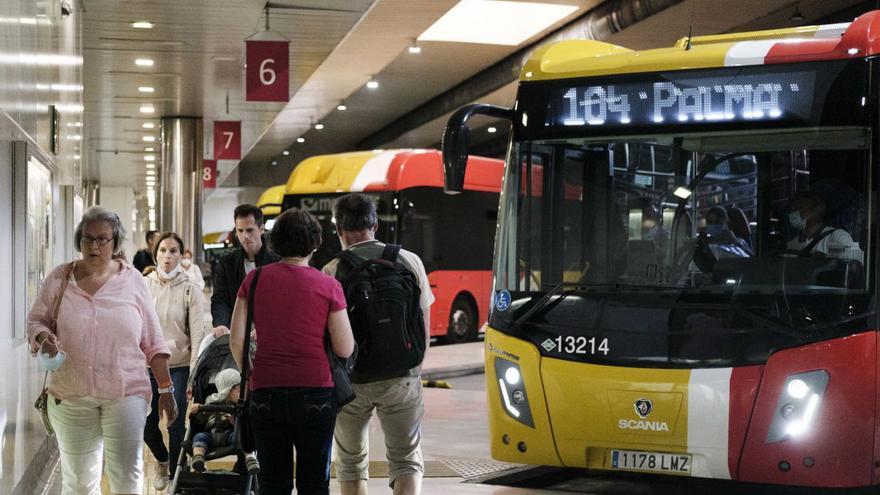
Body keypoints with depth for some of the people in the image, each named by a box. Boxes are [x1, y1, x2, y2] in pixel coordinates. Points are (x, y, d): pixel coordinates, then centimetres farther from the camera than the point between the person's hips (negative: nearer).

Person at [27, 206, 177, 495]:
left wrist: (166, 389, 3)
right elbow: (35, 321, 10)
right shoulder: (60, 279, 5)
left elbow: (153, 343, 6)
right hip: (70, 395, 1)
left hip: (125, 394, -1)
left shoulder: (132, 280, 4)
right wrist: (43, 337, -14)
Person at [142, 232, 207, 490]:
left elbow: (197, 334, -4)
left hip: (179, 366, -2)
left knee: (176, 425, -3)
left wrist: (194, 374, -9)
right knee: (147, 424, 5)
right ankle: (162, 460, 35)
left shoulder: (189, 290, -4)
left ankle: (175, 474, 16)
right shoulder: (143, 285, 2)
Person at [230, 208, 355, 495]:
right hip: (315, 392, -1)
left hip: (266, 393, 2)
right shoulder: (328, 286, -4)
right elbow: (345, 350, -4)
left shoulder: (255, 280, 2)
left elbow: (236, 341, 0)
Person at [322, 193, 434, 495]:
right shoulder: (410, 262, 0)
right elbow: (425, 329, 5)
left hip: (350, 380, -1)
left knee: (351, 462, 16)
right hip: (401, 378, 1)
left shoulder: (332, 272, -8)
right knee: (406, 459, 8)